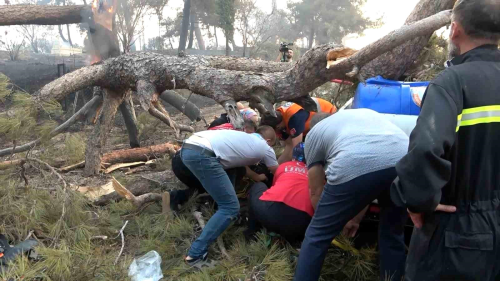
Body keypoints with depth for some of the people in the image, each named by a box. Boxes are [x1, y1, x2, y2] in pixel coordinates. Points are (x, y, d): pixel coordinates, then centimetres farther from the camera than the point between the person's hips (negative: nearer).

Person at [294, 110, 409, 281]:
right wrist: (356, 218, 49)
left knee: (318, 235, 14)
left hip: (355, 166, -5)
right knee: (392, 234, 28)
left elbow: (316, 191, 29)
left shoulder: (314, 133, 29)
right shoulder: (365, 114, 42)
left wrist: (327, 220, 45)